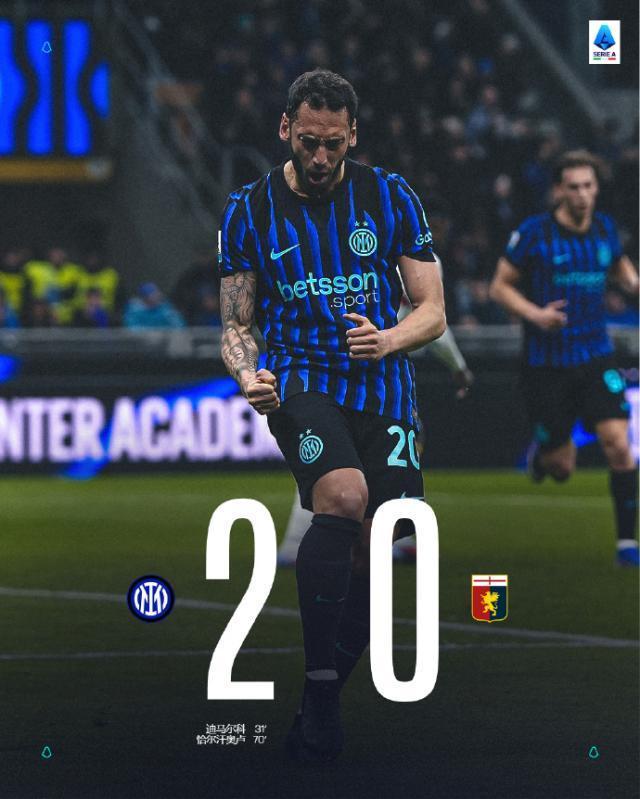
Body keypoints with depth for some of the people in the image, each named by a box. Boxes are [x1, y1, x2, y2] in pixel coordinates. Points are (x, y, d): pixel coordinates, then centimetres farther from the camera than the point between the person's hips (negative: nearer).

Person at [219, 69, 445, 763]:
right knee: (344, 498, -30)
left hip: (383, 387, 2)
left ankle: (330, 685, 19)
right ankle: (319, 687, -24)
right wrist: (249, 374, -13)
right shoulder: (249, 210, 6)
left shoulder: (389, 197, 6)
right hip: (299, 382, -2)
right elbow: (236, 326, 10)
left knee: (382, 550, -4)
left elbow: (432, 311, 6)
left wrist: (387, 339, -15)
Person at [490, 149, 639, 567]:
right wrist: (534, 313, -19)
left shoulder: (605, 228, 4)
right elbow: (500, 286, -2)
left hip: (596, 358, 3)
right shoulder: (533, 233, -9)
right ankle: (542, 452, 43)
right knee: (561, 467, 4)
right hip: (546, 361, -3)